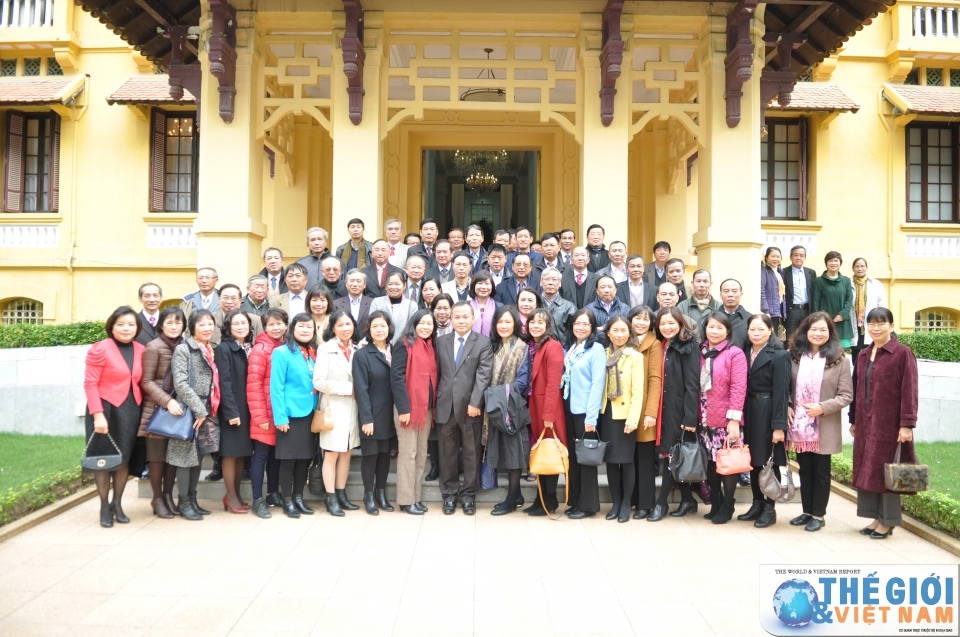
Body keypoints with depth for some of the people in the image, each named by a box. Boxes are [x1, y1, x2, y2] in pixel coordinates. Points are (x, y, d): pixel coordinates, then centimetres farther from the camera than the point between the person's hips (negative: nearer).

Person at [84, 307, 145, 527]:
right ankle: (104, 507, 16)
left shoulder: (140, 350, 6)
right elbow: (90, 383, -13)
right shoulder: (100, 349, -10)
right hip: (106, 409, -5)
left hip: (131, 410, 5)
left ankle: (117, 504, 23)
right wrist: (98, 414, -19)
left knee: (124, 458, 10)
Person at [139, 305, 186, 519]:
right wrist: (167, 401, -17)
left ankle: (168, 496, 20)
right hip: (157, 409, -5)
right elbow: (146, 381, -9)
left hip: (177, 408, 5)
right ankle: (157, 499, 15)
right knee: (157, 455, 2)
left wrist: (178, 402, 2)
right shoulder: (154, 347, -8)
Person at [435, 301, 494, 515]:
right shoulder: (441, 341, 11)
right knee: (447, 453, 9)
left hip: (470, 407, -3)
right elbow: (437, 372, 9)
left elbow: (483, 375, -8)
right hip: (445, 406, 3)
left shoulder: (483, 342, 0)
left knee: (471, 453, 7)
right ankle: (449, 494, 21)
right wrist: (436, 400, 2)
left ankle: (469, 495, 18)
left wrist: (475, 403, -15)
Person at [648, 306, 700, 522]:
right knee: (675, 455, 10)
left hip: (679, 410, -6)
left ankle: (661, 503, 5)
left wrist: (691, 417, -17)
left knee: (671, 455, -3)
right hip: (663, 409, 6)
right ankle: (687, 499, 21)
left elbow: (692, 384, -13)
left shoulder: (687, 347, -8)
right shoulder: (660, 346, 12)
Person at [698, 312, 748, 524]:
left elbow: (738, 388, -13)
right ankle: (715, 504, 22)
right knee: (710, 462, 10)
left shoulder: (735, 354, -7)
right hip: (705, 418, 5)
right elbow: (695, 385, 9)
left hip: (726, 419, -5)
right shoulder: (701, 352, 10)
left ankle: (727, 506, 16)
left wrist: (734, 419, -18)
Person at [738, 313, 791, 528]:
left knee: (770, 462, 3)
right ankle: (757, 504, 25)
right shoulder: (745, 353, 8)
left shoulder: (779, 355, -9)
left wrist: (779, 426, -17)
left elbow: (781, 393, -13)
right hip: (748, 413, 6)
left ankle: (770, 509, 15)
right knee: (753, 460, 12)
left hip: (768, 414, -6)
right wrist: (740, 416, 0)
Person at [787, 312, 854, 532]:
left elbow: (846, 395, -7)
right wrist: (787, 408, -4)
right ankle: (807, 511, 25)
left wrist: (823, 408, -19)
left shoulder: (840, 360, -6)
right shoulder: (795, 356, 4)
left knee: (821, 471, 8)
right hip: (799, 425, 3)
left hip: (824, 428, -3)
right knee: (805, 470, 13)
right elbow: (786, 387, 11)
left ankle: (818, 515, 20)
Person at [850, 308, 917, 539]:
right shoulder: (864, 355, 11)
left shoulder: (902, 353, -8)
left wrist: (906, 424, -17)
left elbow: (909, 391, -12)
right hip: (866, 423, 6)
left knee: (885, 471, 0)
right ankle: (876, 518, 20)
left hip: (889, 423, -6)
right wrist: (854, 420, 14)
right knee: (867, 470, 9)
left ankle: (888, 521, 12)